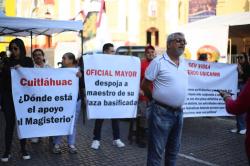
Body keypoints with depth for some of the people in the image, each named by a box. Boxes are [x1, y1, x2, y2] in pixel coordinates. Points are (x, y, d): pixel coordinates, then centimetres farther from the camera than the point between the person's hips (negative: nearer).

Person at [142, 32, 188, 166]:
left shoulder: (184, 63, 10)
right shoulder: (158, 62, -12)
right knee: (156, 150, 1)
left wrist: (178, 105, 15)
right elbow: (145, 85, -8)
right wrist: (157, 99, 2)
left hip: (178, 112, 7)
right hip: (161, 112, -7)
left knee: (173, 149, 20)